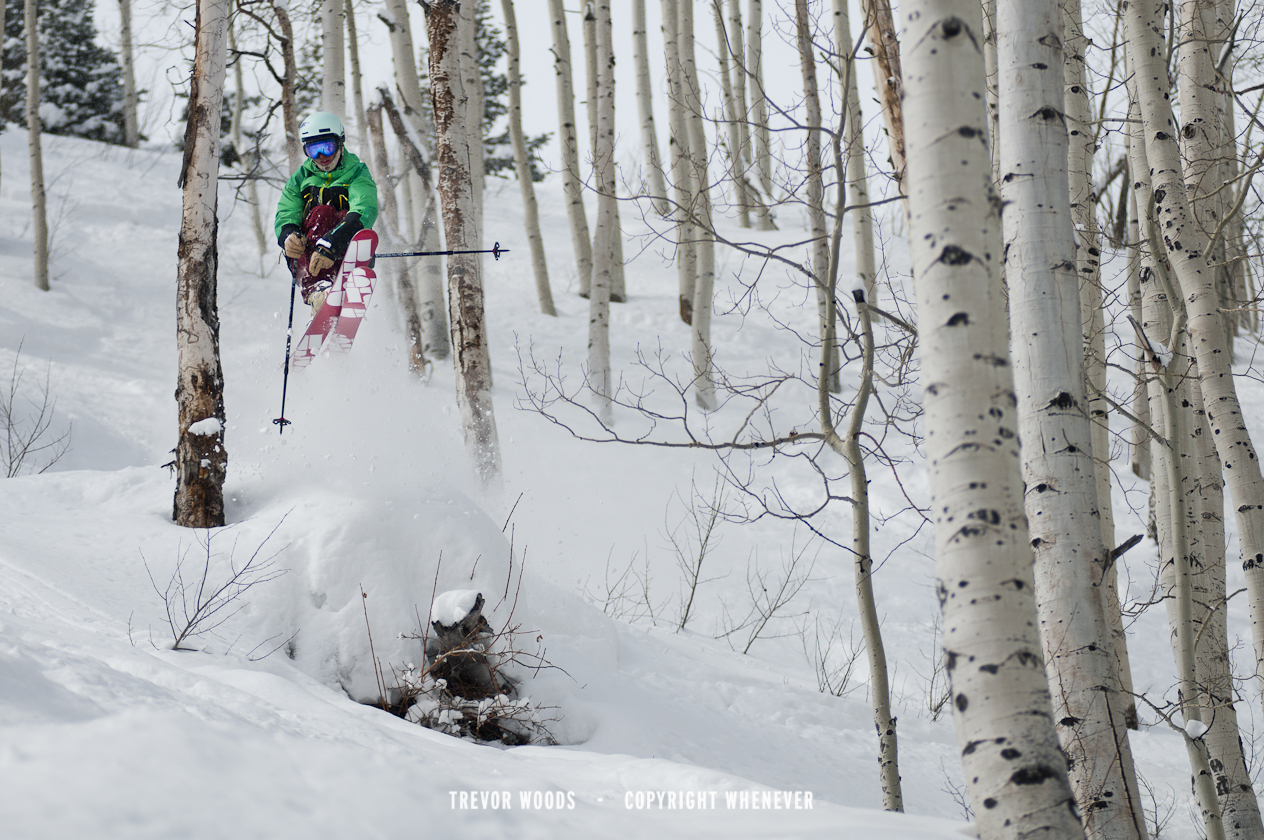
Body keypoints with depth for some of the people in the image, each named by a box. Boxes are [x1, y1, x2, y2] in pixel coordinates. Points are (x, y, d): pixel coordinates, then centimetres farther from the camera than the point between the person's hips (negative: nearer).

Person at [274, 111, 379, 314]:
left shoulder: (357, 174, 5)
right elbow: (285, 215, 4)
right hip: (305, 258, 1)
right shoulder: (300, 180, 18)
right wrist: (288, 235, -25)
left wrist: (331, 244, -37)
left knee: (347, 219, -31)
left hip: (346, 255, -1)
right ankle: (316, 290, -55)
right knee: (321, 213, -28)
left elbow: (365, 210, -17)